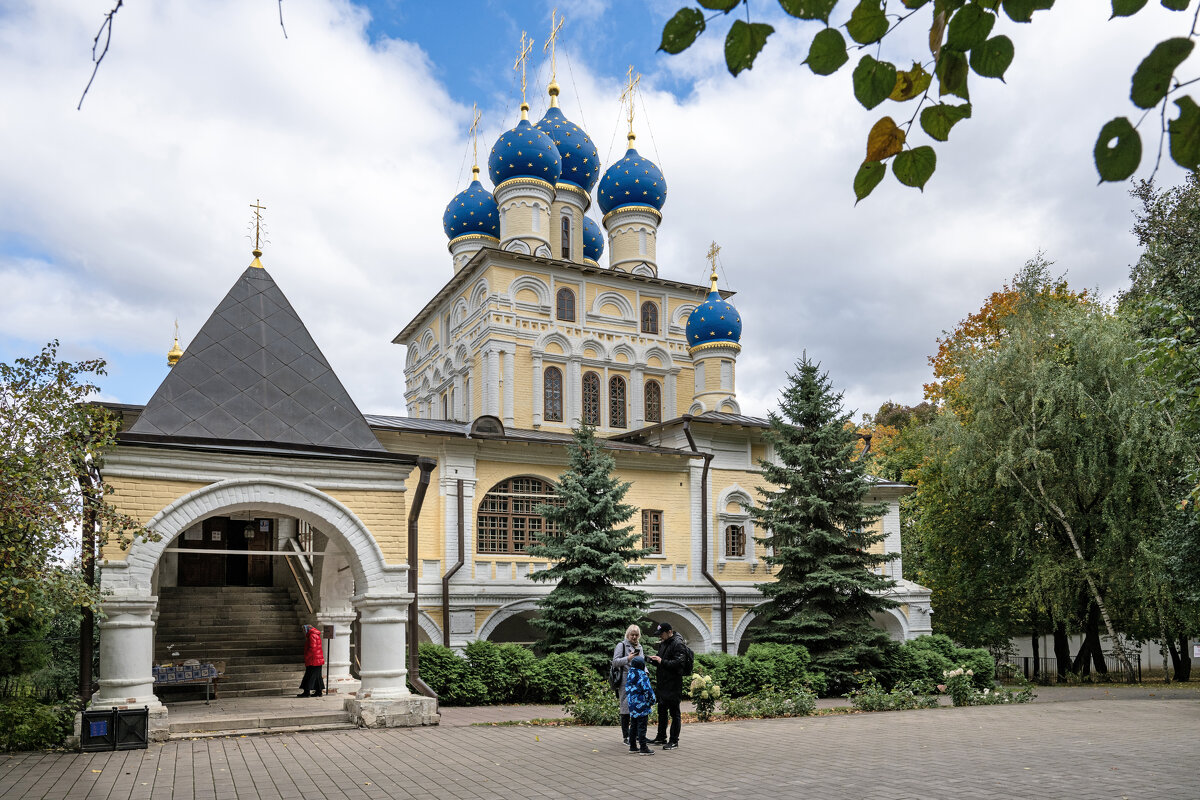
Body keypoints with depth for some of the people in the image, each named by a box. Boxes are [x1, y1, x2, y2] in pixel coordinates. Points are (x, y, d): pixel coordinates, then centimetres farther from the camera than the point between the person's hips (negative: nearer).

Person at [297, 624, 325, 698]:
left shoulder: (312, 636, -14)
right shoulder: (316, 635, 18)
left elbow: (312, 648, -21)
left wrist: (306, 657, -14)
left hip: (313, 661, -10)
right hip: (318, 660, 10)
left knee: (309, 676, -8)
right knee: (317, 676, 11)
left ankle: (307, 692, -7)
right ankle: (318, 692, 12)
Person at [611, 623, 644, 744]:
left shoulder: (639, 646, 19)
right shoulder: (621, 645, -1)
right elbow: (615, 662, -8)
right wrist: (628, 658, -19)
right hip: (625, 681, -6)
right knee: (626, 708, -5)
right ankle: (626, 736, 1)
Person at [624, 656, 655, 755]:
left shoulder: (629, 674, 7)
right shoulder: (642, 676, -17)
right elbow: (647, 690, -18)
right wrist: (652, 701, -4)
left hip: (632, 706, 8)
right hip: (641, 706, -8)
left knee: (633, 726, 15)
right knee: (642, 727, -2)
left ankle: (632, 746, 22)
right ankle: (643, 748, 1)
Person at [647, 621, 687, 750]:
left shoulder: (678, 644, -15)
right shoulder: (662, 643, 14)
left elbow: (679, 663, -24)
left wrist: (662, 661, -23)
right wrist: (654, 659, 2)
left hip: (674, 685, -10)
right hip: (663, 684, 10)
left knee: (674, 713, -1)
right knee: (662, 711, 18)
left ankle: (674, 741, 5)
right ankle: (661, 738, 30)